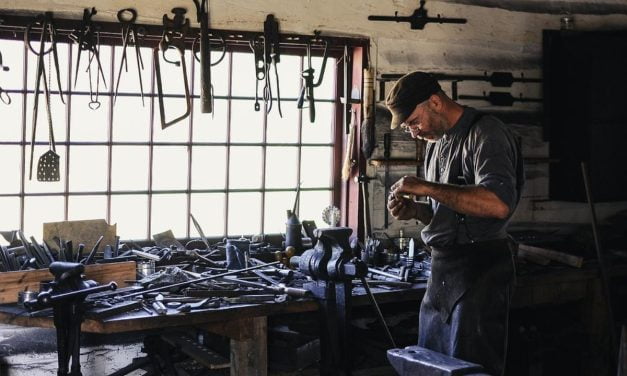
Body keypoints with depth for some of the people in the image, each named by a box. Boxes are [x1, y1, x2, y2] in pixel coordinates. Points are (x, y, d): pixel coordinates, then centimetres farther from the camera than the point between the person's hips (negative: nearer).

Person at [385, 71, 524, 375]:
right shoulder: (436, 142, 16)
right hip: (442, 270, 9)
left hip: (478, 270, -9)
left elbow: (499, 204, -26)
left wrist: (427, 188, -22)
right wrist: (414, 210, 2)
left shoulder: (484, 133, -11)